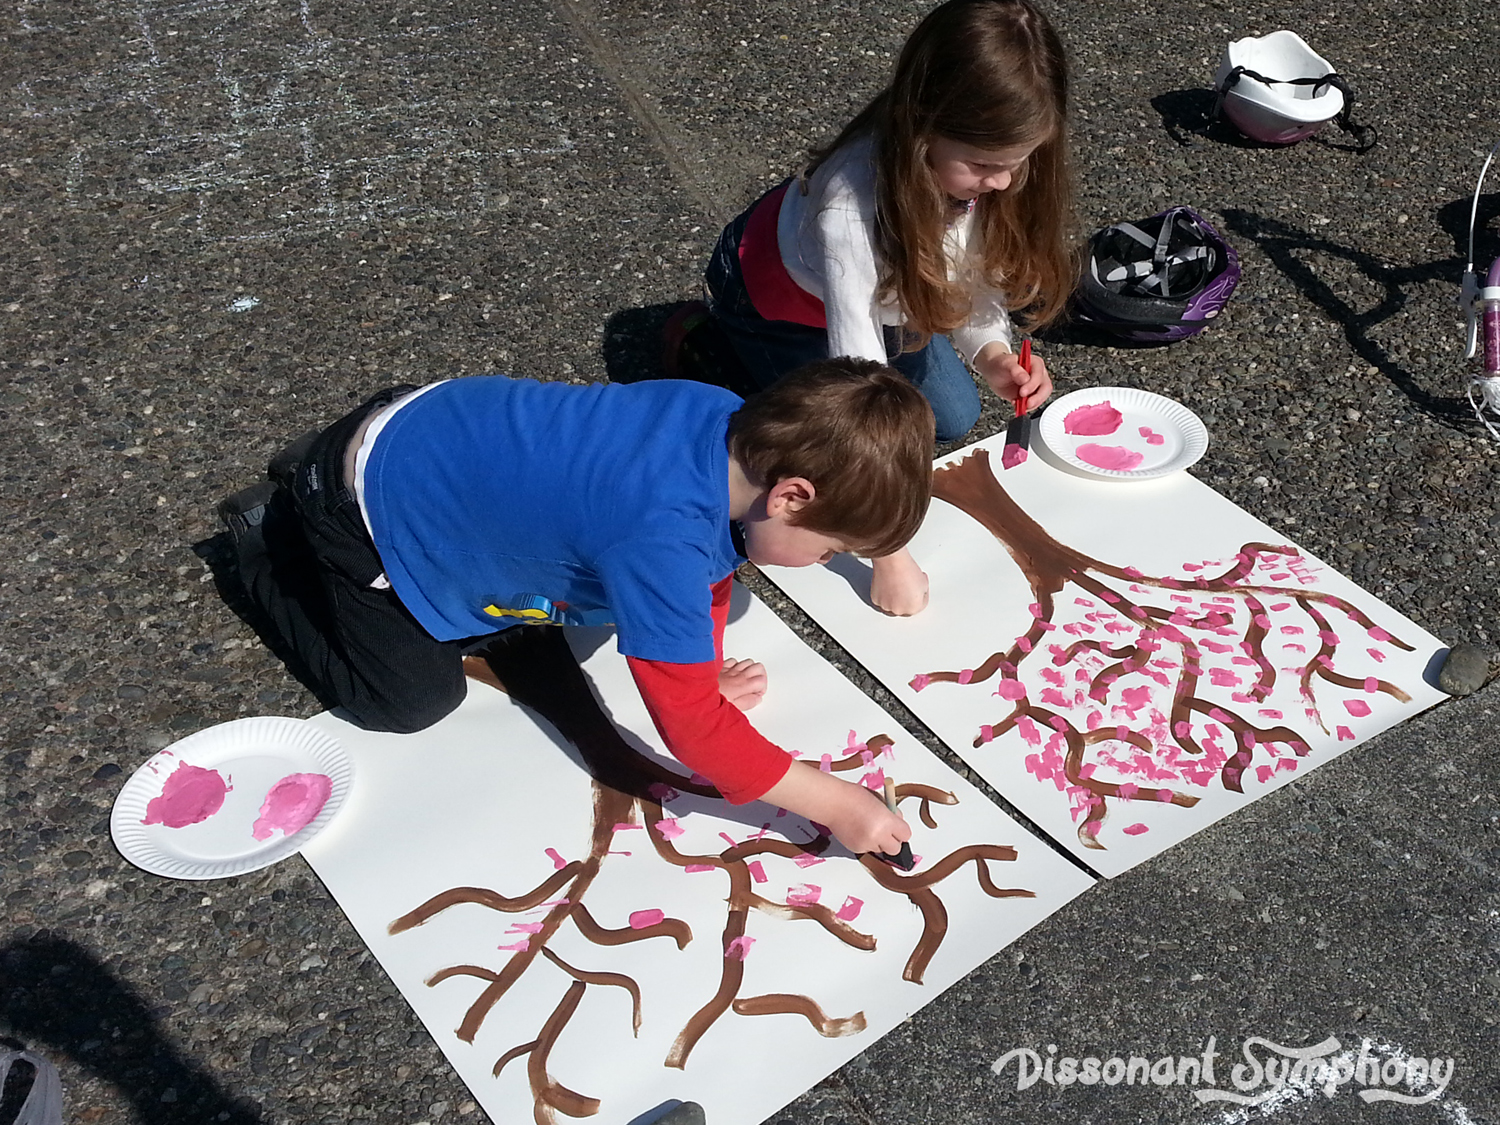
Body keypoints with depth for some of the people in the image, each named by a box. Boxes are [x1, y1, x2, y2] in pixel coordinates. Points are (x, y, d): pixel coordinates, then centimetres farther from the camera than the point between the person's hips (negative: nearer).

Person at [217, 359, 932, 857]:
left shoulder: (742, 428, -17)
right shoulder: (661, 538, -43)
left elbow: (710, 564, 4)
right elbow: (690, 727, -36)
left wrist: (706, 675, 3)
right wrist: (835, 804, -30)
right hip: (363, 505, -8)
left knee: (492, 627, 27)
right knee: (411, 699, 4)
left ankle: (317, 471, 35)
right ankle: (269, 538, 22)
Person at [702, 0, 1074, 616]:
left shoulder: (985, 161, -30)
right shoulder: (849, 212, -48)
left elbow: (973, 267, -12)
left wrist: (993, 353, -35)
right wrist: (891, 557, -42)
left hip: (880, 289, 6)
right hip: (770, 293, -5)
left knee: (955, 419, 8)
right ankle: (708, 346, 14)